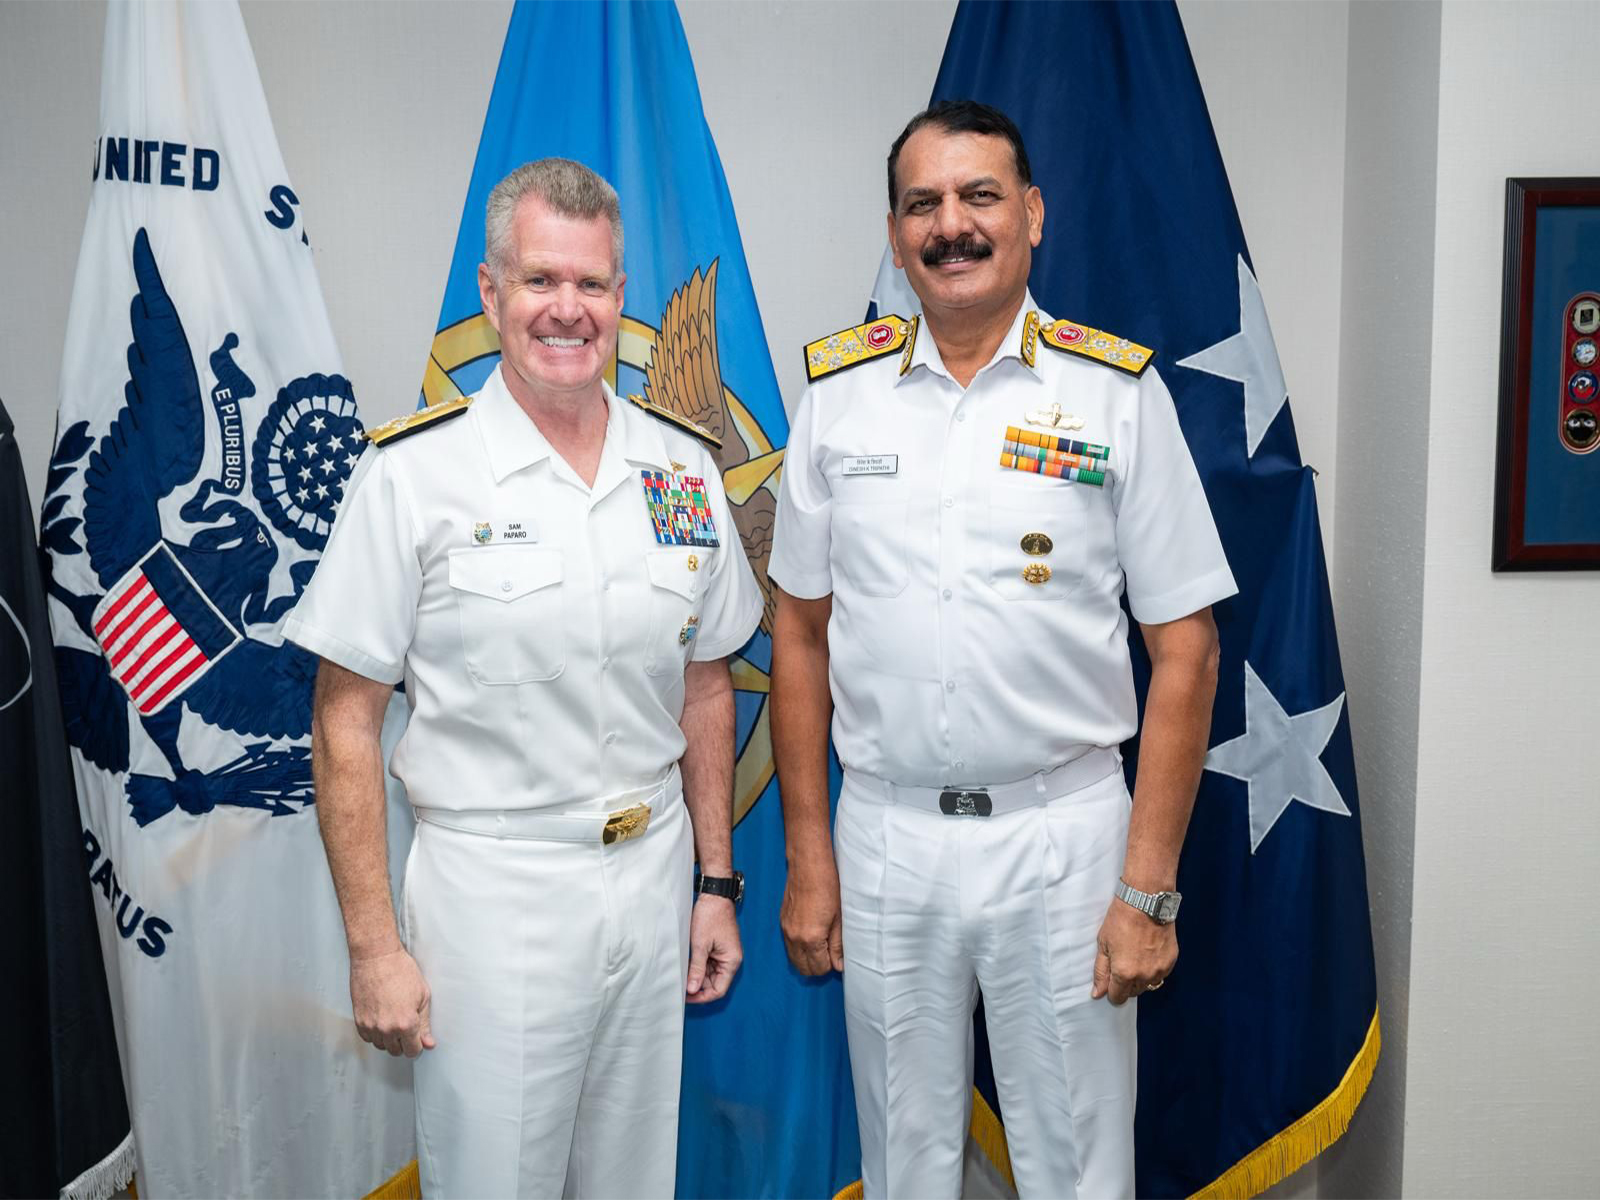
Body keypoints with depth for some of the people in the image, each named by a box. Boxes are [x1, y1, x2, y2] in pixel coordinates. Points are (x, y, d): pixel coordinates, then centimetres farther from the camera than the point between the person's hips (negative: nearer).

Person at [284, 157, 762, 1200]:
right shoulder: (413, 475, -10)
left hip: (652, 877, 4)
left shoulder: (684, 468, 3)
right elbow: (347, 726, -8)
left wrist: (718, 882, 10)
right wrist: (374, 947, -10)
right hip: (491, 892, -4)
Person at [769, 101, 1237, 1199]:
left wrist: (1150, 890, -8)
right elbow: (802, 635, 6)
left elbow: (1184, 651, -4)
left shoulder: (1119, 393, -4)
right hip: (883, 836, 2)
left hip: (1064, 834, -2)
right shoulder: (838, 391, 2)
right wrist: (807, 856, 5)